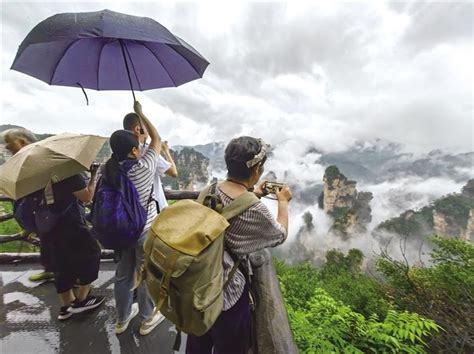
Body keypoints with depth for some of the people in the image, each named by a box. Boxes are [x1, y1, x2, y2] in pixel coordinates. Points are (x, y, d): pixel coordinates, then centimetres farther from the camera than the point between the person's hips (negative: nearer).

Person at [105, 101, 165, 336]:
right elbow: (157, 139, -8)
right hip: (145, 232, -5)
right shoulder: (144, 167, -21)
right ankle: (147, 319, 38)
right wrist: (140, 113, 3)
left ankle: (122, 318, 45)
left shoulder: (108, 169, -6)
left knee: (123, 275, 22)